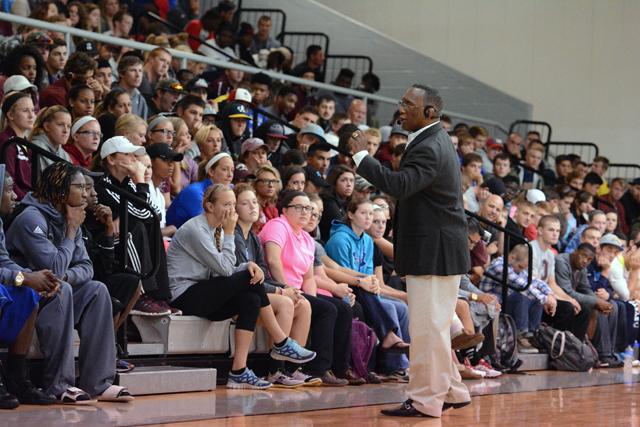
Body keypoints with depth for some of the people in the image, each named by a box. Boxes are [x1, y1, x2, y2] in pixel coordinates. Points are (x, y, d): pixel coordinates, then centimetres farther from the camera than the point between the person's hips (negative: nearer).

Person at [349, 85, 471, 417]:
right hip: (436, 249, 11)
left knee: (427, 327, -6)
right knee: (434, 326, 17)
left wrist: (361, 156, -28)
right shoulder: (433, 140, 15)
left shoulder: (430, 149, -19)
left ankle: (425, 399, -1)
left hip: (434, 251, -11)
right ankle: (451, 391, 25)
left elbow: (399, 185, -33)